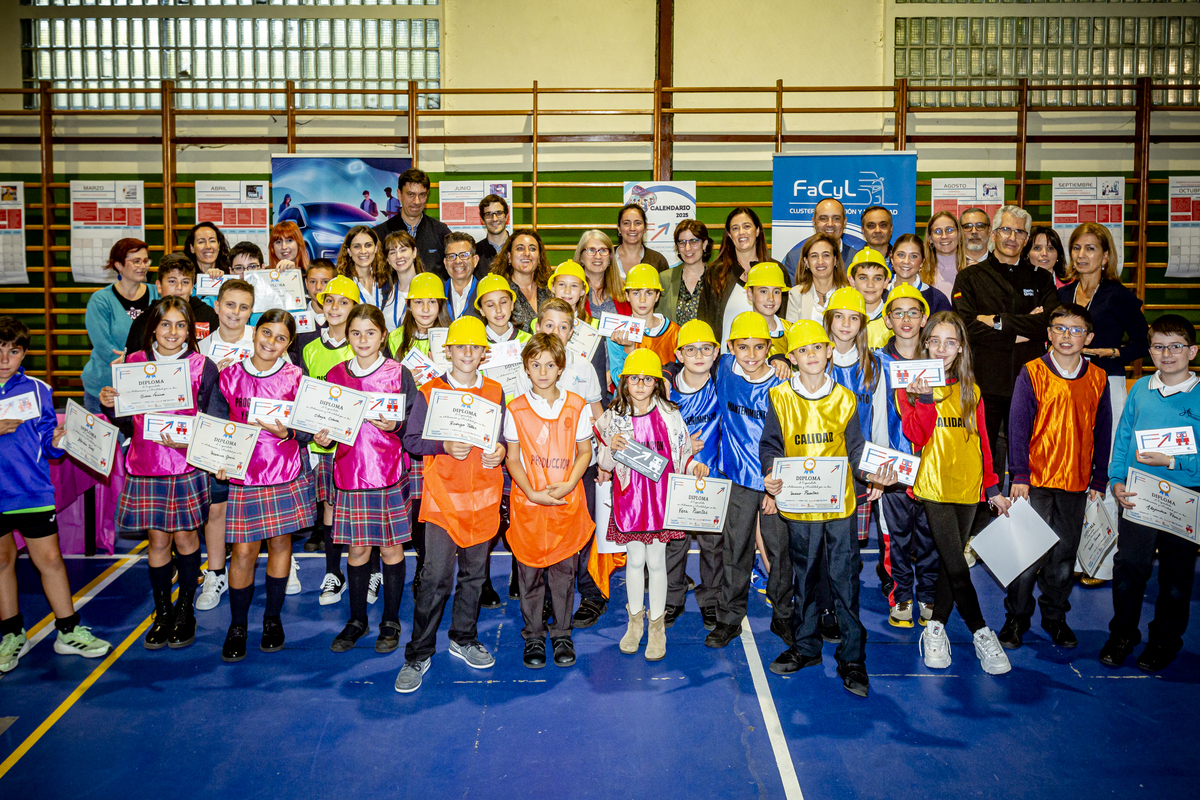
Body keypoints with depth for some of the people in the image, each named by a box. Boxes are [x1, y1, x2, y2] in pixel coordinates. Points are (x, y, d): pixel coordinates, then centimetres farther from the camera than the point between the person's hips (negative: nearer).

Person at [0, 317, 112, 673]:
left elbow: (47, 441, 7)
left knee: (49, 558, 2)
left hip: (33, 490, 0)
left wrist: (57, 442, -14)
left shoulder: (37, 390, 3)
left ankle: (68, 631, 16)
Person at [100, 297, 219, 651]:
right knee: (157, 540, 9)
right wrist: (110, 406, -11)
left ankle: (185, 609, 25)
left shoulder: (202, 366, -4)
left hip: (186, 466, -2)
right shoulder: (134, 362, 4)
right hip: (145, 466, 2)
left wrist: (187, 441, -19)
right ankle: (162, 612, 24)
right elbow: (126, 423, 9)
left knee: (184, 537, 8)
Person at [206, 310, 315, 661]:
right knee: (243, 552, 0)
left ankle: (273, 619, 27)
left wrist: (286, 431, -20)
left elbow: (309, 431, 0)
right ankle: (237, 626, 20)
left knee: (280, 543, 10)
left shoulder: (295, 378, -1)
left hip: (287, 476, 0)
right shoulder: (229, 377, 2)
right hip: (243, 477, 0)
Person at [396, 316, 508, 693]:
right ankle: (419, 654, 8)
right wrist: (446, 446, -17)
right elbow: (411, 440, -1)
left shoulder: (495, 392, 8)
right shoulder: (430, 392, 0)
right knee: (435, 577, -5)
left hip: (482, 496, 3)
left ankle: (463, 638, 31)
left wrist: (500, 450, -6)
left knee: (474, 573, 13)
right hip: (443, 494, -3)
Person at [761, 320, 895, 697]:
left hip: (840, 503, 0)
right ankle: (806, 646, 29)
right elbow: (770, 446, 4)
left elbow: (855, 450, 7)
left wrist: (870, 474, -11)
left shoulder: (845, 399, 3)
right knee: (805, 577, 13)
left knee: (844, 578, 0)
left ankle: (852, 657, 12)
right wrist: (771, 476, -14)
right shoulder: (780, 398, 0)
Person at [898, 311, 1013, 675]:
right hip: (933, 485, -4)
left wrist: (992, 487, 11)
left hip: (967, 485, 4)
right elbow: (917, 436, -12)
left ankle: (936, 628, 21)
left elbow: (981, 441, 14)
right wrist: (925, 398, -25)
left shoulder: (970, 390, 12)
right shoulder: (912, 385, 0)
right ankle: (981, 634, 2)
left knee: (951, 562, 9)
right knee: (956, 565, -8)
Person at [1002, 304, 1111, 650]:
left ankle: (1055, 616, 27)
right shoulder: (1031, 373, -3)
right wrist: (1019, 475, -10)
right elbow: (1018, 426, -4)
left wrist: (1099, 480, 7)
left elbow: (1103, 432, 10)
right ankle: (1016, 618, 15)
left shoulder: (1098, 379, 5)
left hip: (1076, 482, 3)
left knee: (1064, 555, 10)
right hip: (1036, 481, -3)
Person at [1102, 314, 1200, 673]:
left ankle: (1165, 640, 30)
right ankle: (1122, 635, 23)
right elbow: (1122, 438, 8)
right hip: (1136, 496, 2)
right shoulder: (1141, 388, 4)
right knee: (1128, 569, 5)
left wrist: (1171, 461, -19)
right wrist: (1117, 480, -2)